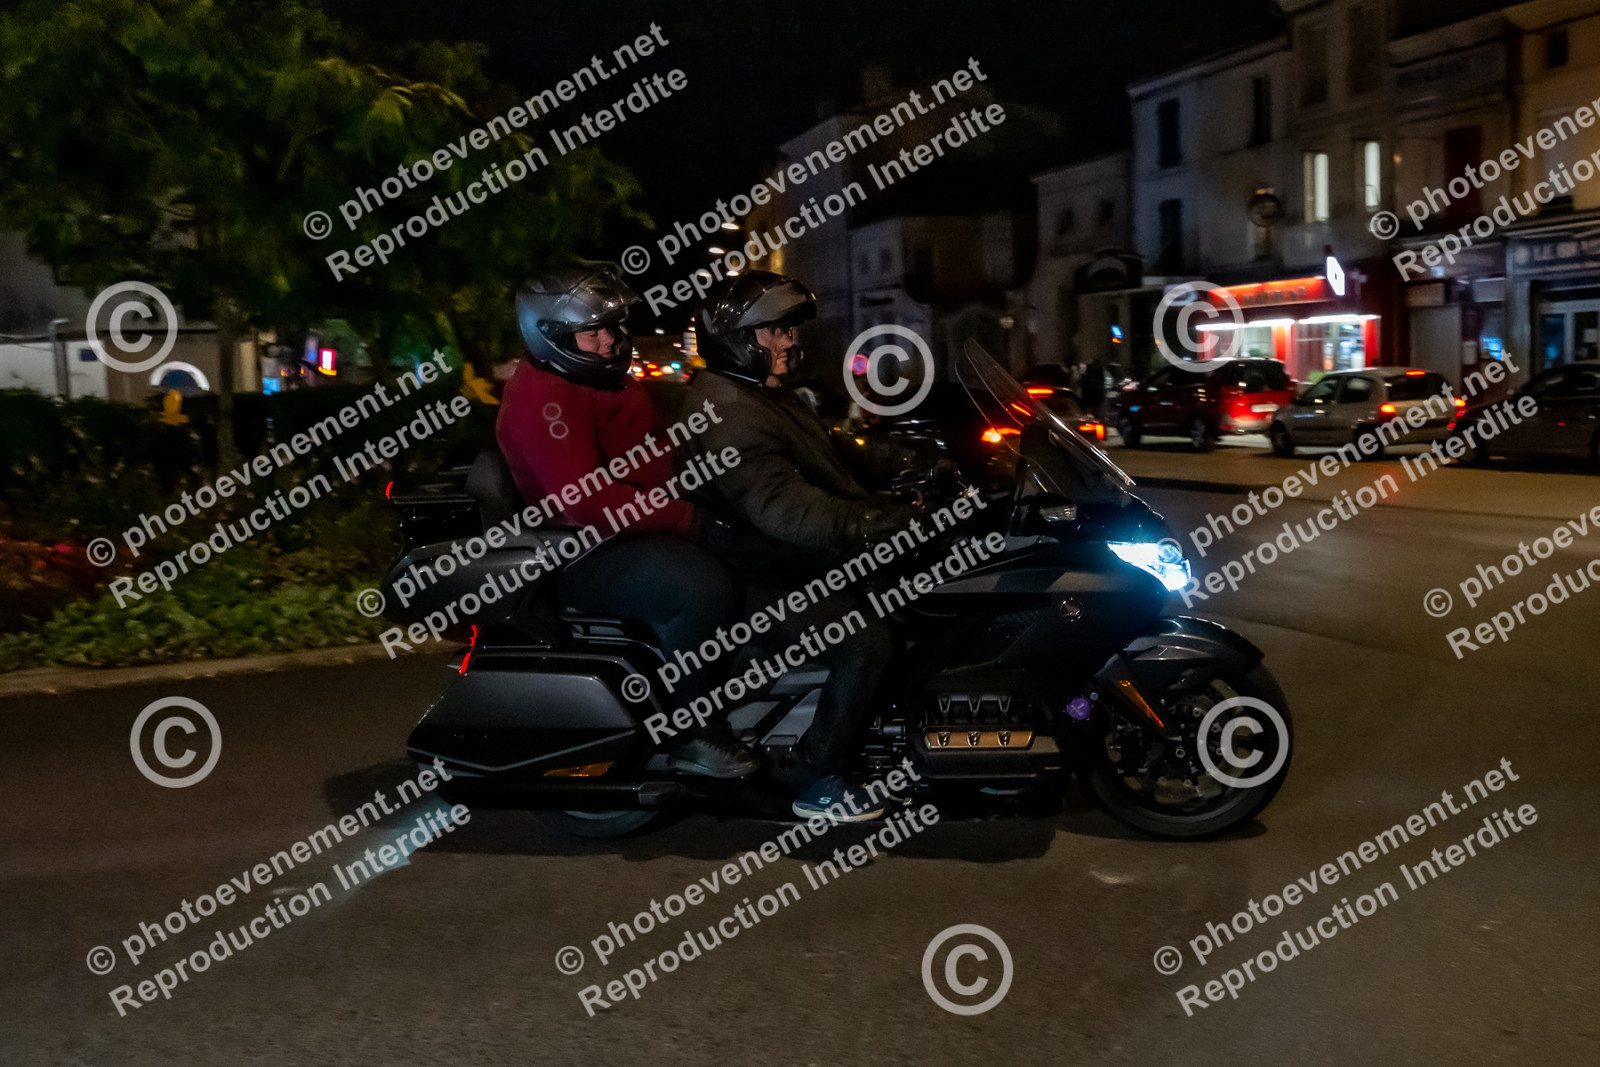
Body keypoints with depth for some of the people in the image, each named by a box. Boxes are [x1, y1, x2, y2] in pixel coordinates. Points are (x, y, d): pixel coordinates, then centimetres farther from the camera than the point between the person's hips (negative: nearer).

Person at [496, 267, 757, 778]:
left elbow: (652, 458, 25)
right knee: (703, 589, -33)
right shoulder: (543, 399, -17)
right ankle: (691, 737, -19)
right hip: (584, 556, -11)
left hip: (642, 528, 11)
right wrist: (683, 518, -25)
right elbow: (586, 500, -28)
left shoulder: (610, 382, 17)